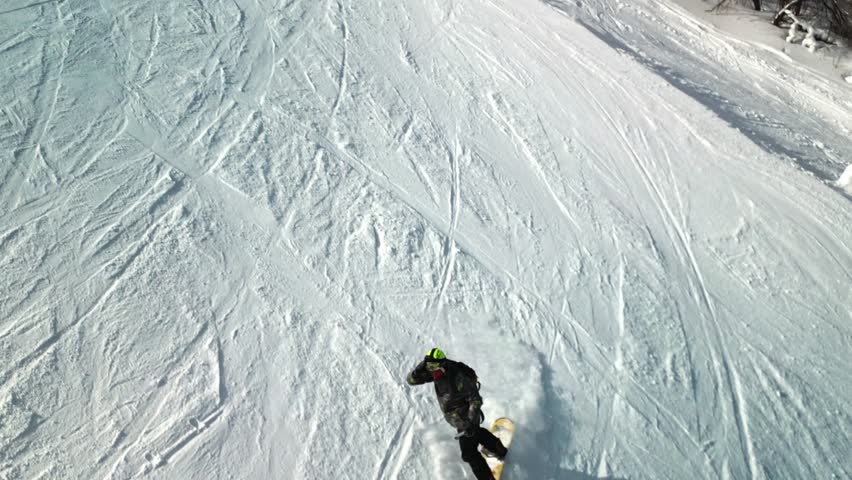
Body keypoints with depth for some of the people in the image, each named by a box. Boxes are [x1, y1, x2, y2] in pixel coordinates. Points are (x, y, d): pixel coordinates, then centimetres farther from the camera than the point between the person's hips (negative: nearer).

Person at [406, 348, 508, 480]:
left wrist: (471, 422, -32)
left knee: (469, 454, 5)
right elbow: (411, 380, -16)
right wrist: (420, 368, -35)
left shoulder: (458, 378, -37)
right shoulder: (438, 373, -17)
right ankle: (498, 448, 57)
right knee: (476, 432, 33)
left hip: (466, 420, -8)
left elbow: (476, 399, -28)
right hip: (460, 419, 9)